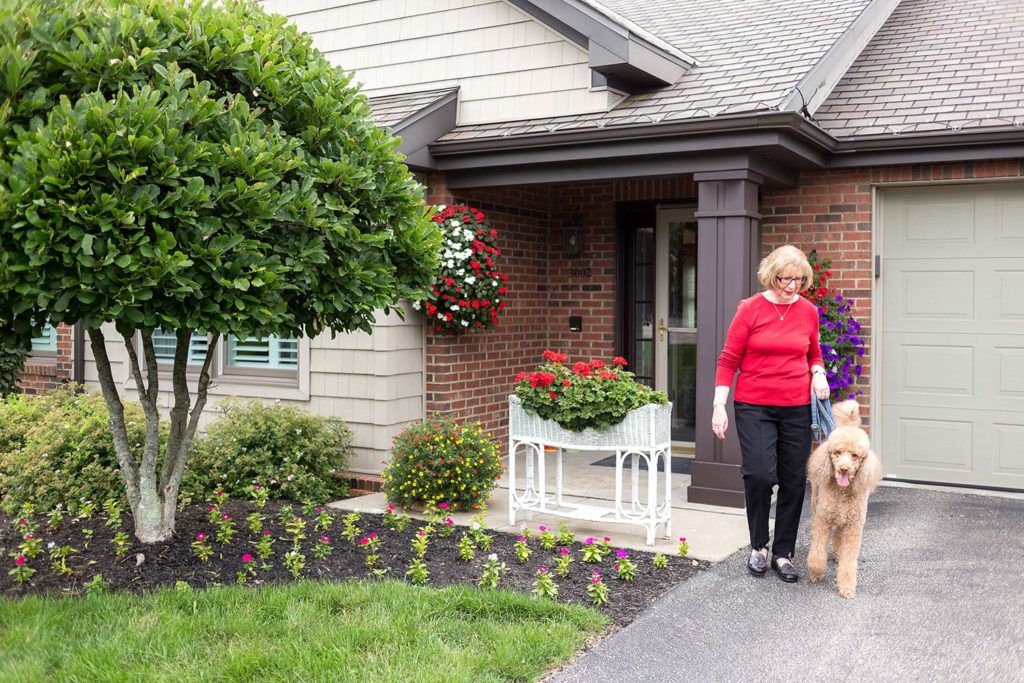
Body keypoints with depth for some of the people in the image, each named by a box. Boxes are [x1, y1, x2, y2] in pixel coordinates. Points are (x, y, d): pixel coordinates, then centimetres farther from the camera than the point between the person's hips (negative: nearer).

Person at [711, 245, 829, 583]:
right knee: (759, 474, -13)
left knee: (794, 480, 5)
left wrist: (818, 373, 0)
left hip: (796, 408, 4)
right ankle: (758, 546, 12)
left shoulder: (808, 311, 5)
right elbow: (728, 361, -3)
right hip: (753, 406, -3)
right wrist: (719, 406, -8)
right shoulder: (750, 309, -5)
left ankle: (783, 553, 20)